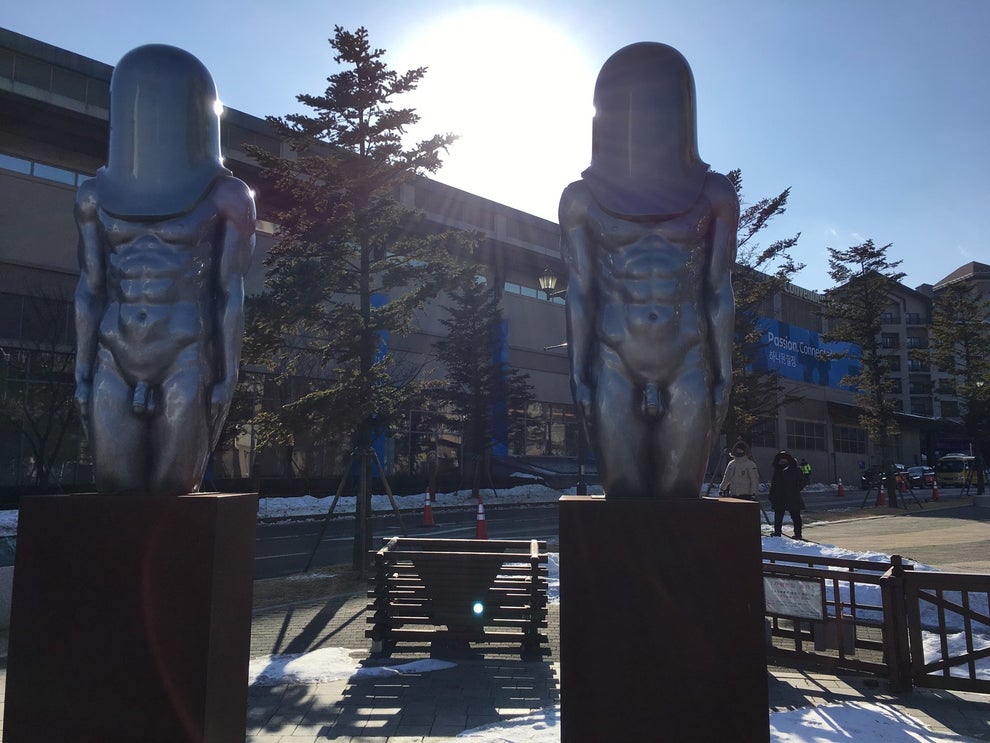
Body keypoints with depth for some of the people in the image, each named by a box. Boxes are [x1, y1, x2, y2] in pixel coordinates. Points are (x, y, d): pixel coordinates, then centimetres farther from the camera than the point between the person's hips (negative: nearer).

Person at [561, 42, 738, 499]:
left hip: (688, 366, 1)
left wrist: (723, 376, 3)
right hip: (614, 368, -1)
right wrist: (578, 376, -1)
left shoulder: (712, 195, 7)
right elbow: (579, 292, 3)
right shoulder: (583, 199, 5)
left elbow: (718, 290, 6)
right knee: (624, 502, -1)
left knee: (680, 501, 1)